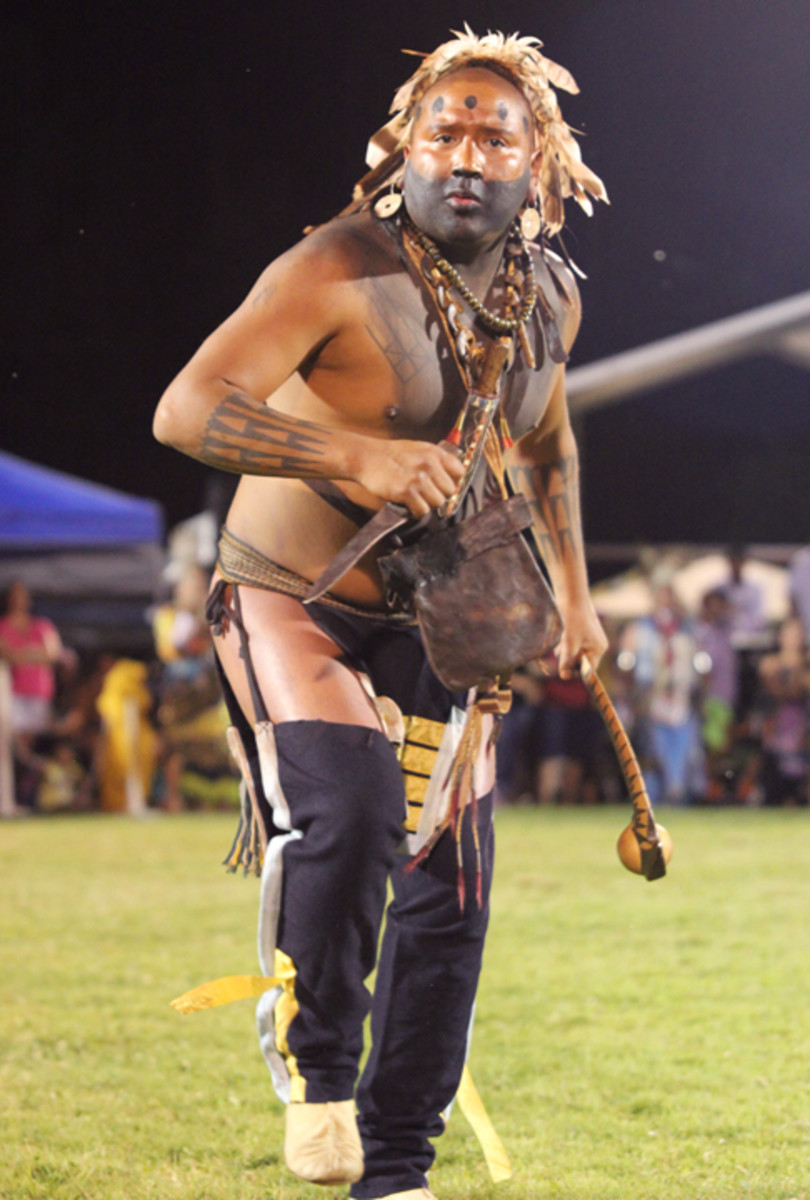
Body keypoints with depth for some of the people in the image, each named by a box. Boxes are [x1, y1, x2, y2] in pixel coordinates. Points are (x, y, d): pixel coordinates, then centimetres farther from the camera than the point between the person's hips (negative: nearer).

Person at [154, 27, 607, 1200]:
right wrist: (357, 456, -41)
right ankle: (315, 1061, -6)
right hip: (292, 606, -6)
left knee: (451, 894, 3)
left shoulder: (550, 298, 0)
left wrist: (574, 593, 19)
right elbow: (184, 410, -30)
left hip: (438, 622, 6)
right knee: (350, 810, -31)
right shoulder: (336, 273, -21)